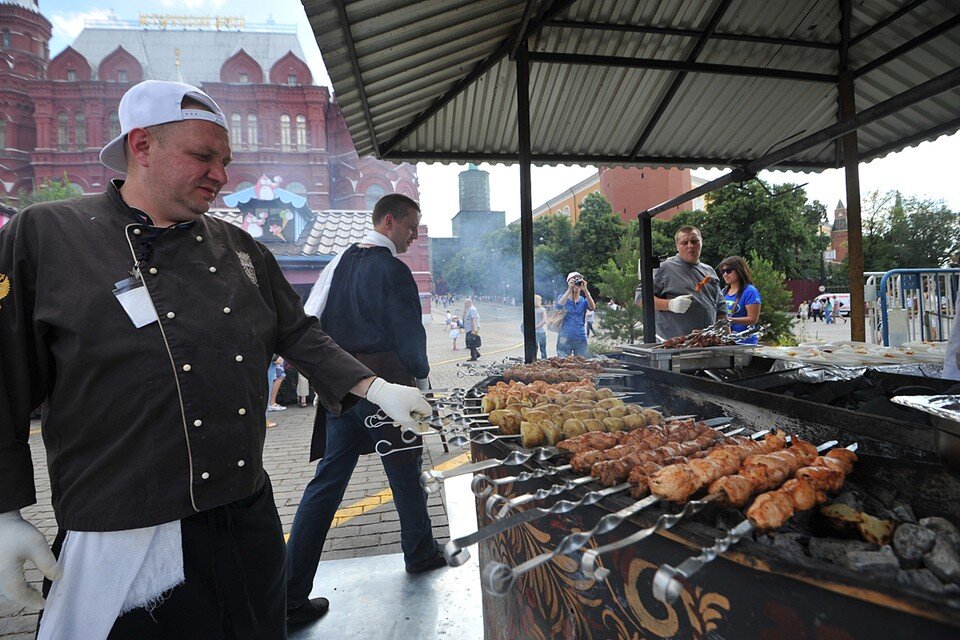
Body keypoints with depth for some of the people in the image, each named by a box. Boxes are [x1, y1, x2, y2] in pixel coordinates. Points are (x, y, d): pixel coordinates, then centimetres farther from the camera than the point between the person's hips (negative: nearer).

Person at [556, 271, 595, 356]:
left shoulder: (584, 300, 8)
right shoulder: (563, 298, 4)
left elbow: (592, 307, -14)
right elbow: (558, 306, -19)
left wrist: (585, 290, -23)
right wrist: (569, 290, -22)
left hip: (581, 339, 2)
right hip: (565, 339, -2)